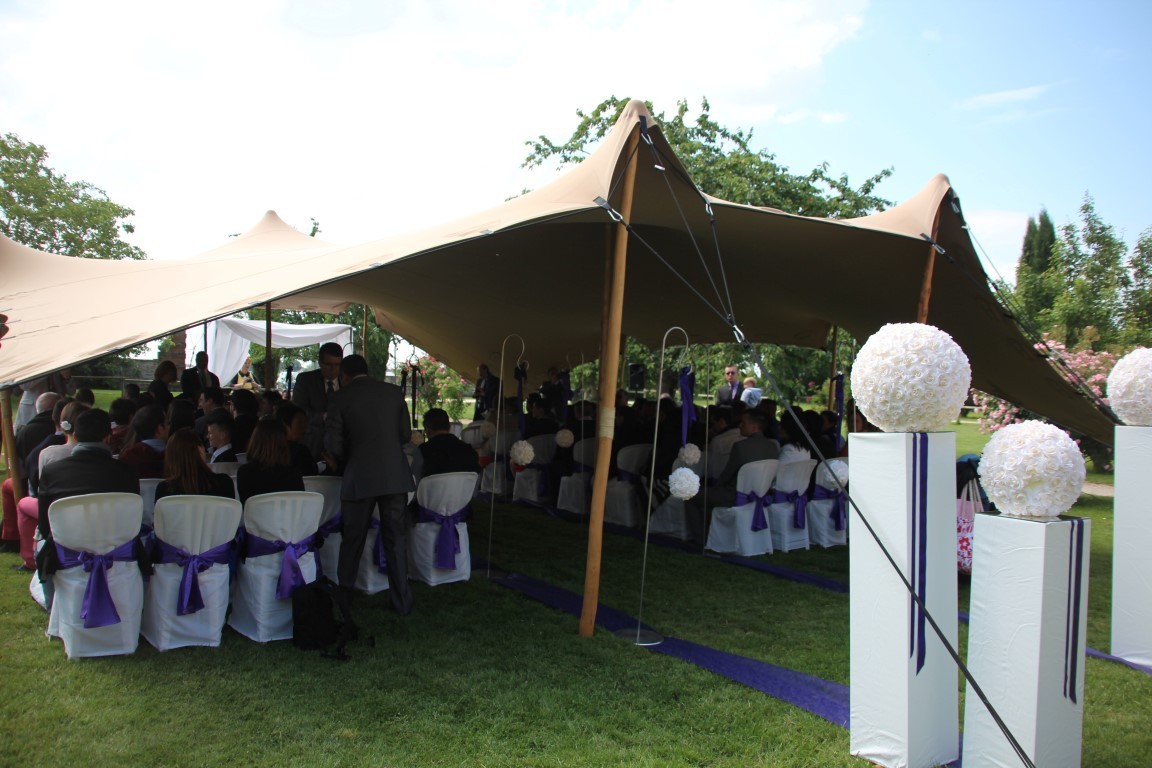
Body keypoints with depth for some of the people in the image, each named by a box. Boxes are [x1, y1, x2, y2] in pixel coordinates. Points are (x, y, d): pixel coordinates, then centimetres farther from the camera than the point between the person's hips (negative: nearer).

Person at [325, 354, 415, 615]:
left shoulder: (341, 398, -2)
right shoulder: (394, 392, 5)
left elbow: (333, 444, -4)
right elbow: (406, 434, 7)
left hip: (360, 477, -1)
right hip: (395, 475, 2)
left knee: (353, 540, 13)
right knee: (396, 539, 9)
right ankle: (402, 602, 12)